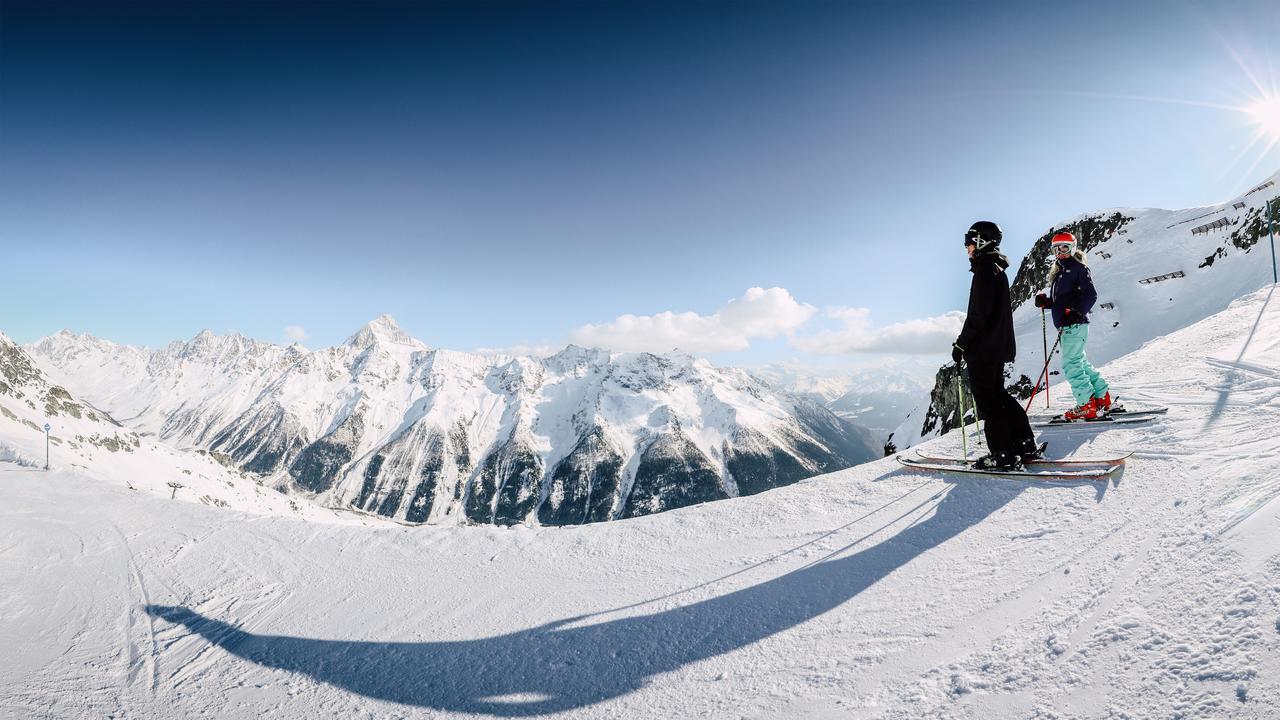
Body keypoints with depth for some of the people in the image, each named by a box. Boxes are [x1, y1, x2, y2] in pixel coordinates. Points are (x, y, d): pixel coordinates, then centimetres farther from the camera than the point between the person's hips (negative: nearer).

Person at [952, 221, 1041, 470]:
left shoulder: (986, 269, -15)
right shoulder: (998, 269, 16)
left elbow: (978, 314, -21)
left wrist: (961, 344, -15)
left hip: (983, 349, -10)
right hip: (999, 346, 10)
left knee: (987, 401, -3)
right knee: (998, 395, 18)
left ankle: (1004, 455, 1)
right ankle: (1025, 445, 22)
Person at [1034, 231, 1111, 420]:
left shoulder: (1078, 268, -4)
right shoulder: (1058, 272, 21)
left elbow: (1090, 295, -13)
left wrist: (1076, 312, -24)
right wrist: (1045, 302, 4)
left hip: (1075, 324, -9)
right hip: (1065, 325, 9)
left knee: (1070, 364, -11)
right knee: (1079, 362, 14)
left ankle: (1088, 405, -8)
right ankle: (1102, 397, 23)